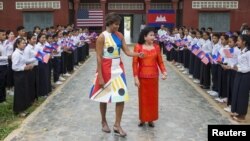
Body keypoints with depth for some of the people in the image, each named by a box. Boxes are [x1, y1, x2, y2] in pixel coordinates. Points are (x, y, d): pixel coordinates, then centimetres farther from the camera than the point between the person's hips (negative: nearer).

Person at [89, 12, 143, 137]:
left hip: (118, 68, 5)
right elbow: (99, 58, -14)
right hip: (106, 69, -5)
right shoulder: (102, 37, -13)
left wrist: (138, 54, -20)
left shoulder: (119, 35, 3)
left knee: (121, 96, 1)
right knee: (104, 97, 10)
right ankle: (104, 122, 31)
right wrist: (100, 77, -16)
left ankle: (117, 125, 12)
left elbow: (127, 52, 1)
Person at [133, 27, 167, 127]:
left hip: (154, 76, 3)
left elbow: (160, 61, 3)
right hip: (142, 77, -2)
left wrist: (164, 71, -14)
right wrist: (135, 77, -12)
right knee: (143, 98, 7)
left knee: (153, 97, 9)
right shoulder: (138, 47, -7)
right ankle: (142, 119, 22)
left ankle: (151, 119, 23)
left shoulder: (156, 47, 2)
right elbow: (135, 63, -8)